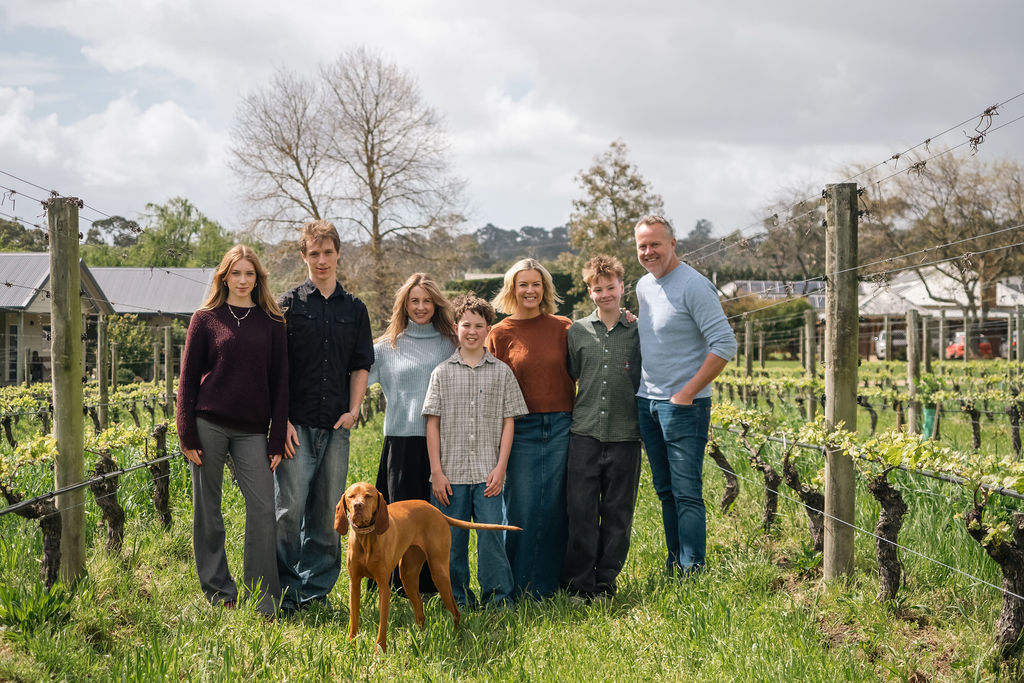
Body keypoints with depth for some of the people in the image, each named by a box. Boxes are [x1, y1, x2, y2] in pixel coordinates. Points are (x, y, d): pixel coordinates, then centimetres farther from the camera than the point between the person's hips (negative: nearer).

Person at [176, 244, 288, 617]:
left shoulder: (271, 322, 8)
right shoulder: (205, 319, 4)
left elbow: (280, 381, 8)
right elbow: (188, 377, 3)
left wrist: (277, 439, 3)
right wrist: (187, 434, -4)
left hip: (251, 431, 1)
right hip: (209, 424, -1)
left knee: (263, 508, -6)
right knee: (207, 509, 4)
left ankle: (264, 600, 4)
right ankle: (218, 594, 17)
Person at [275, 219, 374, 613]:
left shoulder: (355, 309, 13)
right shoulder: (289, 305, 3)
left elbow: (361, 365, 15)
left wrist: (353, 410, 0)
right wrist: (282, 420, -8)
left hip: (336, 426, 3)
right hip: (296, 425, -3)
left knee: (328, 513, 6)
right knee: (289, 509, -7)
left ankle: (315, 589, 16)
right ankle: (283, 591, 3)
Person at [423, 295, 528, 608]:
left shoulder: (501, 372, 7)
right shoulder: (442, 373, 6)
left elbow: (508, 422, 5)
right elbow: (433, 424, 5)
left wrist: (500, 467, -3)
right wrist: (436, 471, -2)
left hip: (488, 474, -1)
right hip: (451, 473, 1)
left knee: (491, 535, -6)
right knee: (452, 539, 4)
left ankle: (498, 597, 6)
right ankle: (459, 599, 17)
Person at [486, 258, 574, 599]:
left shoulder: (563, 328, 7)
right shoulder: (500, 334, 3)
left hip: (560, 427, 1)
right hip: (521, 429, -1)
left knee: (554, 506, 4)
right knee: (521, 507, -1)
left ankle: (548, 583, 15)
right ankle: (517, 585, 11)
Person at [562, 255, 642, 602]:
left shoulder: (638, 332, 6)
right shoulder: (576, 331, 8)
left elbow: (646, 383, 10)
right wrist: (566, 416, 11)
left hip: (625, 435, 0)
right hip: (584, 433, 0)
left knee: (618, 514, 5)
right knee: (580, 512, -1)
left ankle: (605, 581, 17)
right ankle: (578, 584, 8)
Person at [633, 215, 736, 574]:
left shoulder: (694, 285, -13)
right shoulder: (643, 285, 12)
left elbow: (725, 344, -17)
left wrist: (687, 393, -17)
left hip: (683, 406, -8)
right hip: (646, 402, 8)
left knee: (686, 492, -8)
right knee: (665, 491, 13)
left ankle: (692, 571, -4)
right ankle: (674, 566, 22)